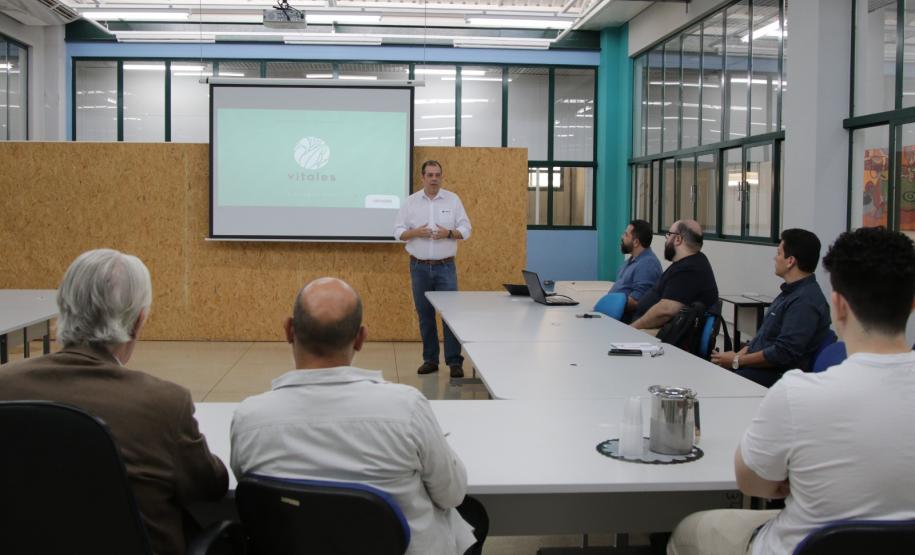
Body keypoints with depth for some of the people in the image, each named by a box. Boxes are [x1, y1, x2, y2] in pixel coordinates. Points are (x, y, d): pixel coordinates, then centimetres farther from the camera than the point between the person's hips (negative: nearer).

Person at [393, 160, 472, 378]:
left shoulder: (453, 199, 2)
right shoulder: (411, 201, 3)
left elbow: (466, 229, 1)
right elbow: (398, 231, 2)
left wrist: (448, 233, -17)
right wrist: (416, 232, -16)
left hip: (445, 267, -1)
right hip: (419, 267, 1)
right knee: (425, 314, 8)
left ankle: (454, 361, -1)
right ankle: (430, 359, 18)